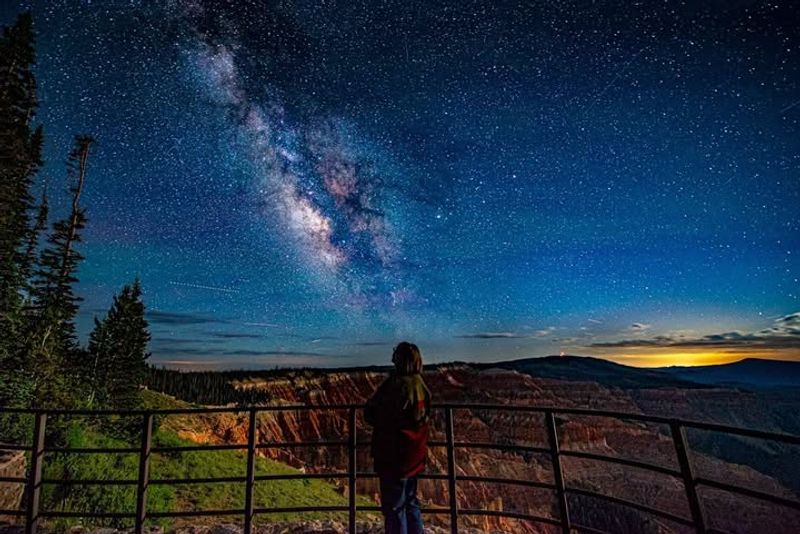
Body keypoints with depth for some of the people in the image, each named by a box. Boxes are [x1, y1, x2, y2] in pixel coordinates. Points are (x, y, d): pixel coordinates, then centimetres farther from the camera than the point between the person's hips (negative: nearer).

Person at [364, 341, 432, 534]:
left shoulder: (399, 384, -23)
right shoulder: (420, 385, 3)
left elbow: (371, 414, -20)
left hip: (395, 456, -8)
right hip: (413, 456, 8)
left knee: (394, 507, 5)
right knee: (410, 503, 21)